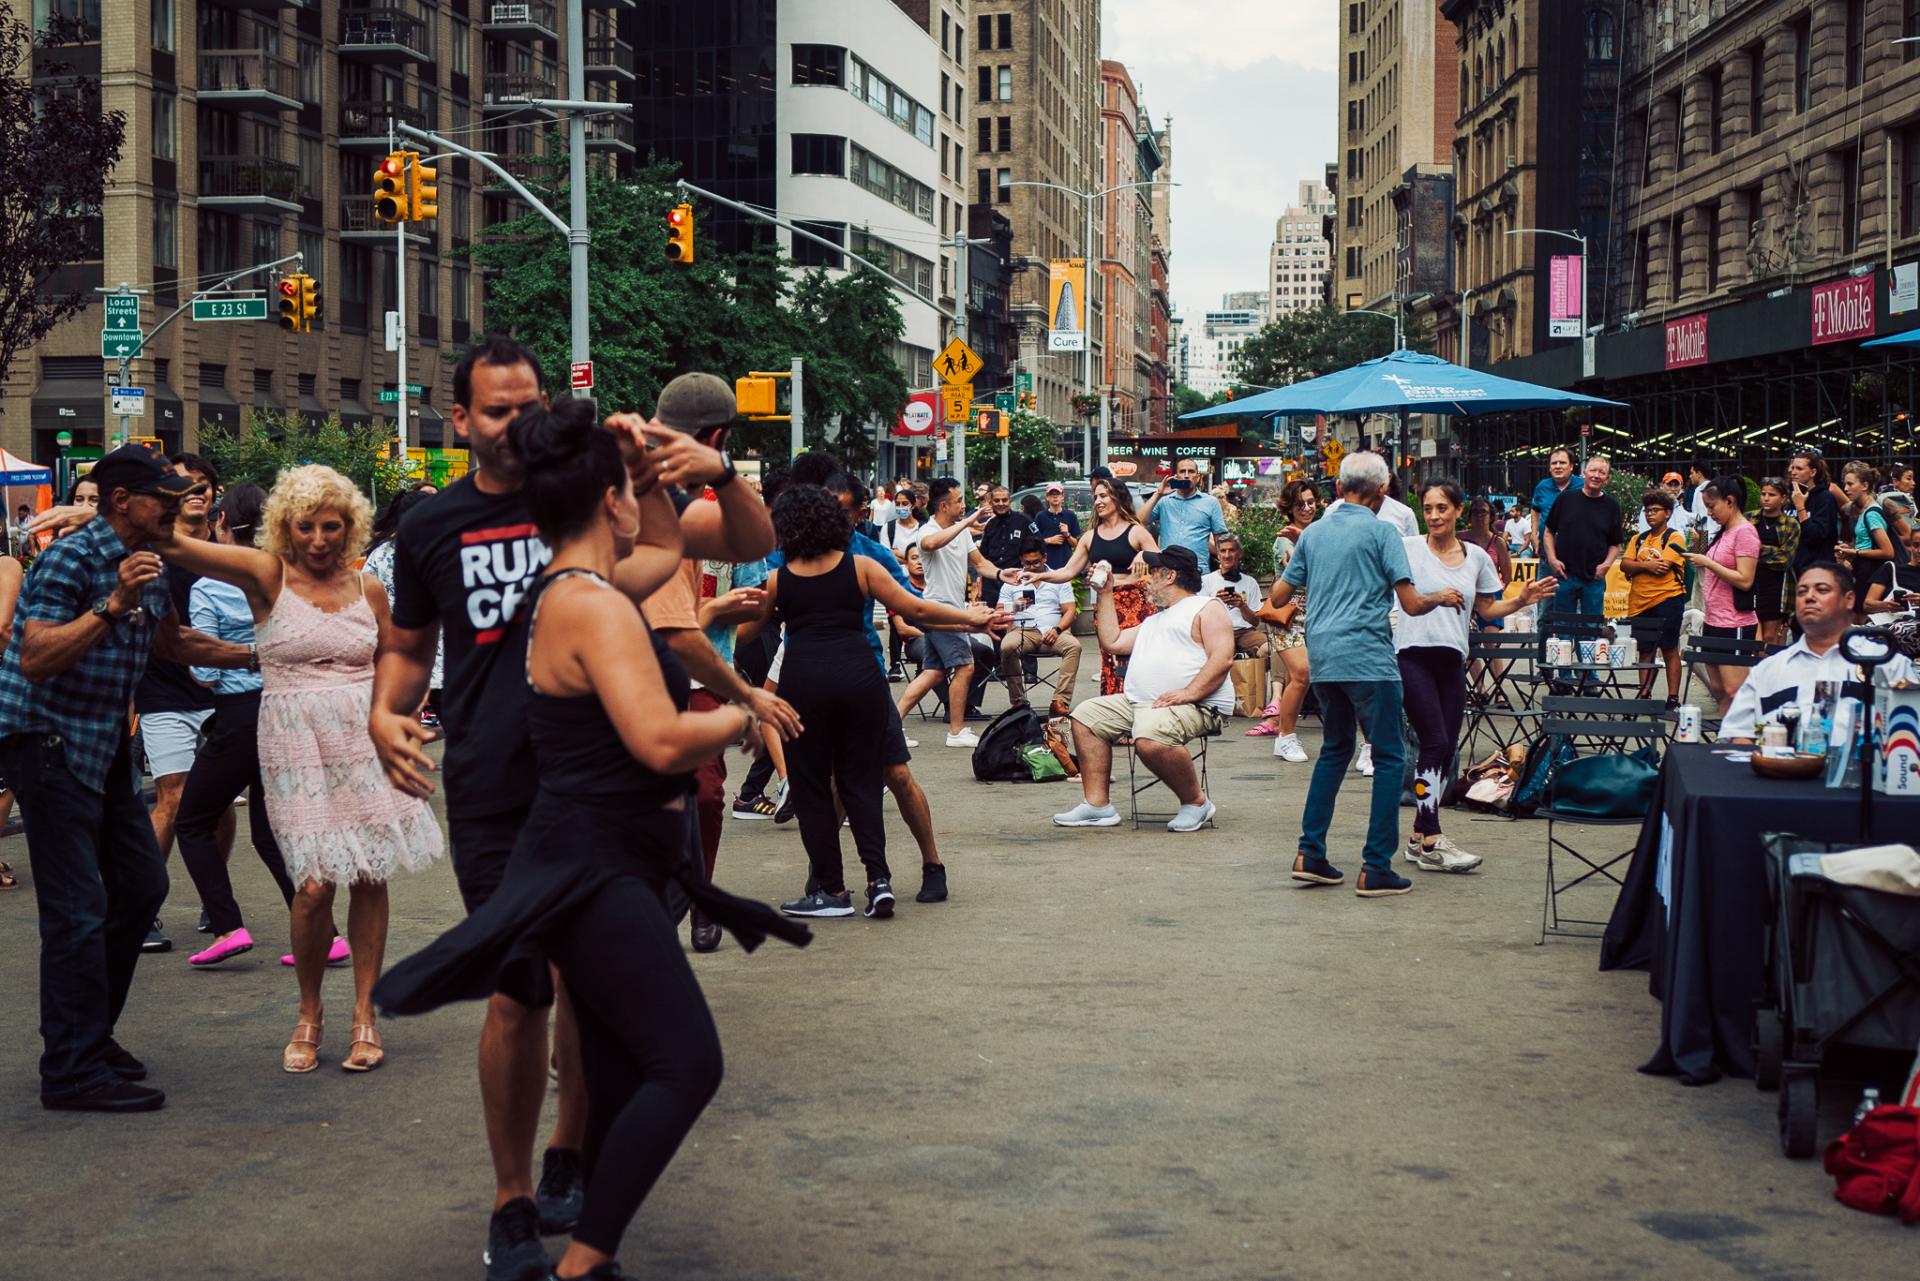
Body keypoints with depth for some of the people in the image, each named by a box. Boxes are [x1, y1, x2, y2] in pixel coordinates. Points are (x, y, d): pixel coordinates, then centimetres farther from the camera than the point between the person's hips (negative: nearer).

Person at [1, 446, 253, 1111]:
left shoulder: (148, 563, 10)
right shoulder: (71, 556, -17)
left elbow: (171, 641, 28)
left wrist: (255, 655, 27)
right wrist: (114, 604, -29)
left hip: (104, 744, 9)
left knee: (141, 883, 11)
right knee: (78, 908, -9)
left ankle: (90, 1033, 25)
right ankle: (74, 1071, -3)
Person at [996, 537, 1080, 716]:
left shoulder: (1058, 579, 17)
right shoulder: (1012, 581, 17)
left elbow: (1069, 611, 9)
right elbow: (1000, 613, 10)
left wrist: (1057, 629, -10)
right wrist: (1015, 607, -12)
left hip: (1051, 633, 1)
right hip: (1022, 631, 0)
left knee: (1074, 645, -32)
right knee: (1007, 646, -35)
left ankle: (1060, 701, -35)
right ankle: (1018, 702, -25)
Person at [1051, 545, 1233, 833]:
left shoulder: (1207, 608, 1)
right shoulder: (1154, 619, 31)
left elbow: (1222, 659, -12)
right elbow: (1111, 642, 30)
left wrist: (1188, 693, -24)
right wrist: (1104, 594, 30)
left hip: (1196, 705, -10)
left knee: (1150, 737, -37)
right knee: (1086, 715, 1)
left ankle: (1196, 802, -14)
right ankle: (1097, 804, -4)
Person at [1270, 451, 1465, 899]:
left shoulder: (1313, 532, 10)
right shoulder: (1381, 532, -6)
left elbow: (1277, 598, 15)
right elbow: (1411, 605, -10)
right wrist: (1442, 598, 10)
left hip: (1321, 656, 6)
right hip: (1368, 657, -6)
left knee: (1335, 748, 21)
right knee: (1389, 757, 1)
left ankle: (1310, 853, 14)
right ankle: (1376, 868, -4)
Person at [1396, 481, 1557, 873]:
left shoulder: (1477, 557, 12)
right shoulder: (1407, 548, 0)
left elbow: (1487, 609, 22)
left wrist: (1522, 601, 8)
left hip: (1452, 660, 5)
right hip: (1413, 655, -5)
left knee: (1446, 751, 6)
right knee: (1435, 744, -13)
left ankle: (1419, 837, 17)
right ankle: (1432, 843, -11)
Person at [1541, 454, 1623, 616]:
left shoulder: (1611, 506, 4)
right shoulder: (1566, 499, 2)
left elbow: (1615, 544, 9)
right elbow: (1549, 531, 8)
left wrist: (1607, 564, -8)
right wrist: (1552, 559, -4)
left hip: (1594, 578, 0)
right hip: (1564, 573, 0)